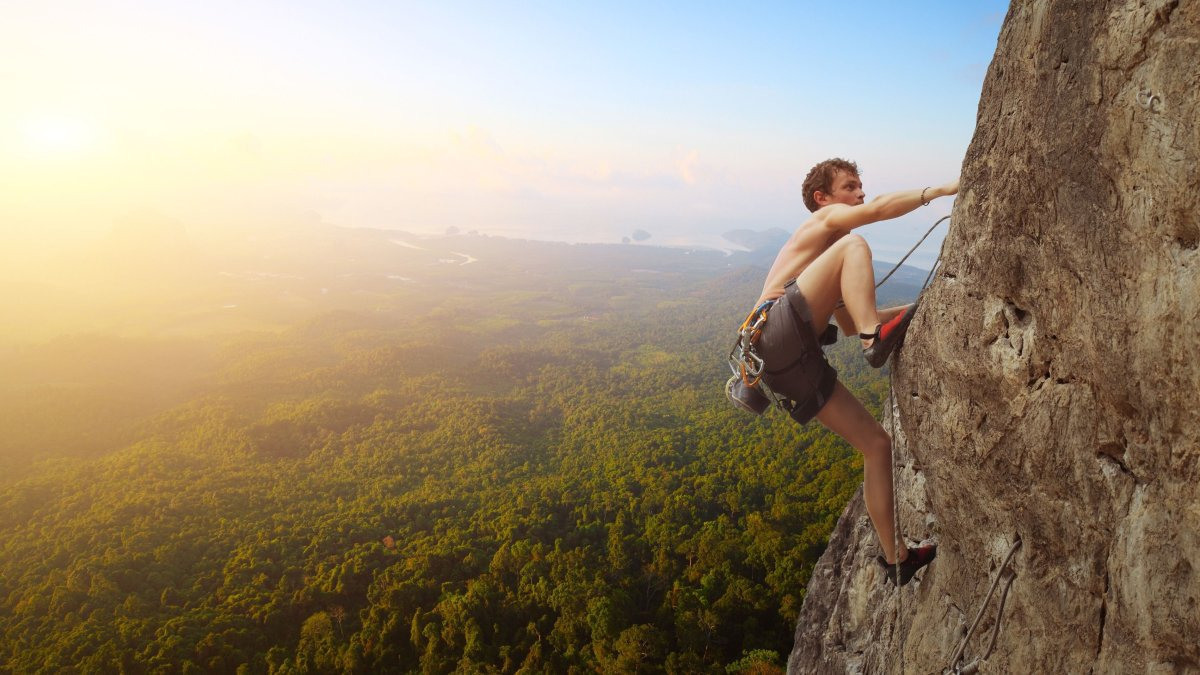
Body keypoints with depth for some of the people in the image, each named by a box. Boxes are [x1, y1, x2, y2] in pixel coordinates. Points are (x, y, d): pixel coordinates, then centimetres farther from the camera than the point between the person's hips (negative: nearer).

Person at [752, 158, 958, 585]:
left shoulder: (825, 249, 36)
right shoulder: (824, 220, 12)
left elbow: (847, 324, 37)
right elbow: (880, 208, -10)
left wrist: (909, 311, 30)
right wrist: (941, 190, -5)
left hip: (796, 363, 8)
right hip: (777, 331, -8)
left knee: (877, 443, 9)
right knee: (855, 245, -16)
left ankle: (894, 558, 19)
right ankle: (876, 339, -28)